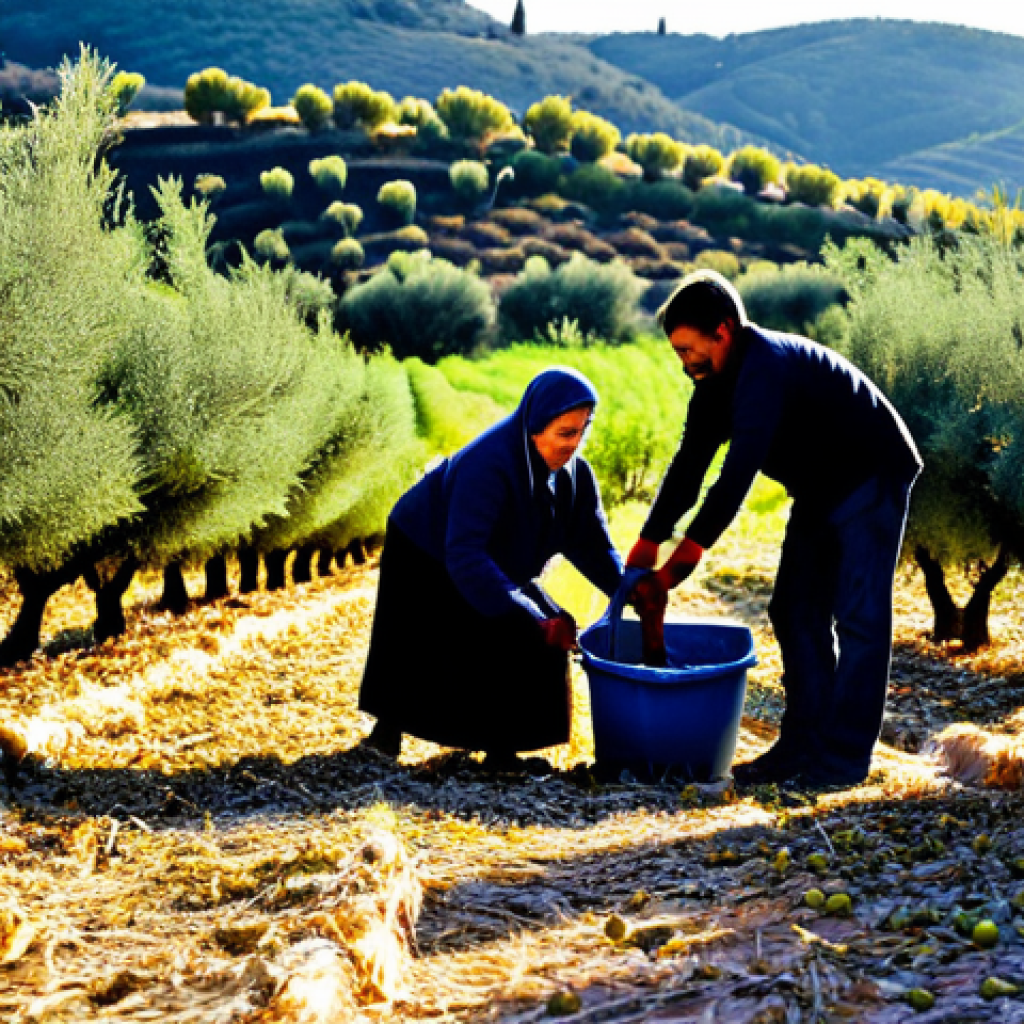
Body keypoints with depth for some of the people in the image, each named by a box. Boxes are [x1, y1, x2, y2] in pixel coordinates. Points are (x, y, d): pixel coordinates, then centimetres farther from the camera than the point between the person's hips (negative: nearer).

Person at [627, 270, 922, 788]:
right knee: (797, 611, 7)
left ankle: (844, 758, -7)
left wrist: (680, 563, -34)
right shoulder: (716, 382, 0)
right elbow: (687, 468, 2)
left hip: (872, 478, -10)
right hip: (821, 489, 10)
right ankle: (804, 742, 13)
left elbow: (738, 473, -36)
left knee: (858, 617, -10)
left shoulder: (766, 367, -30)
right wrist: (644, 549, -4)